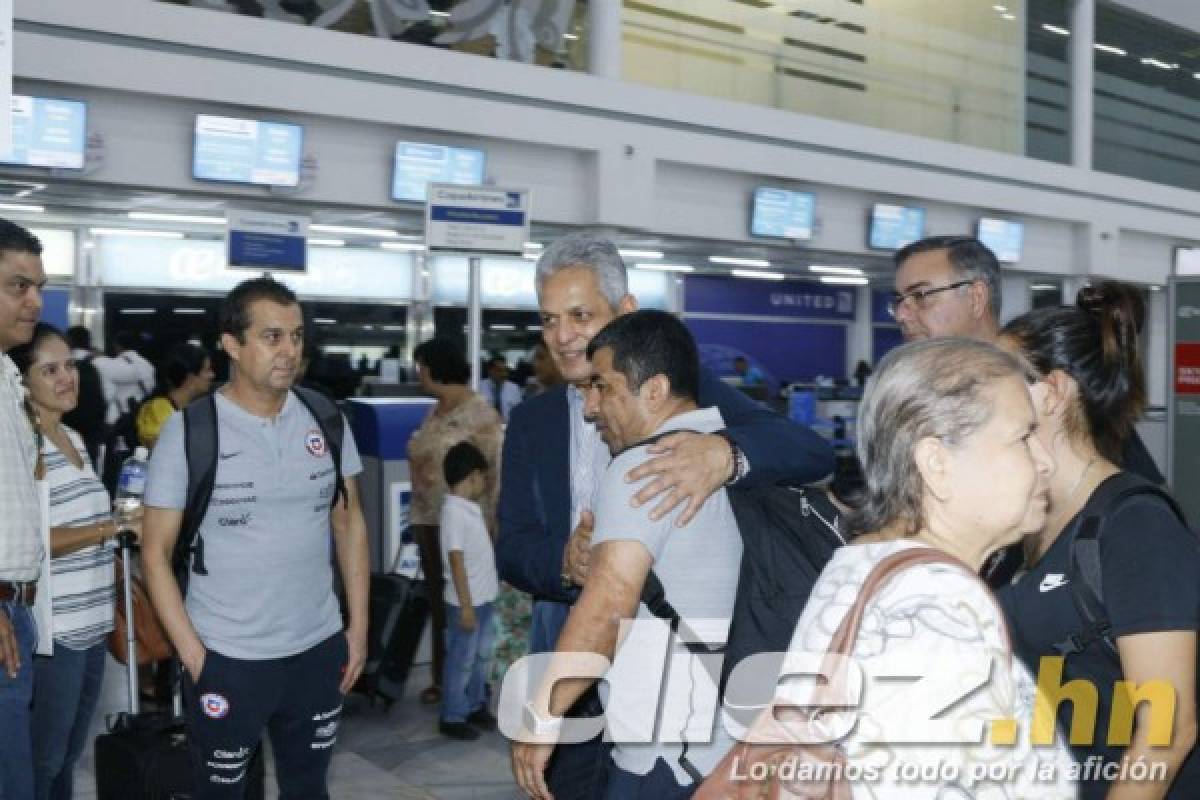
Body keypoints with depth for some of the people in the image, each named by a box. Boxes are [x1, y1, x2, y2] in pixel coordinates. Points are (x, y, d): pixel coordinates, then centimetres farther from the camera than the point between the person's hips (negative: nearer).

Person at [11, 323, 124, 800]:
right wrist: (110, 528, -19)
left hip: (91, 623, 8)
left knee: (69, 752, 20)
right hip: (52, 630, -8)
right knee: (43, 758, 5)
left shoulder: (74, 438, 12)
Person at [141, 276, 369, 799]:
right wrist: (192, 653, -10)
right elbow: (156, 552, -6)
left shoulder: (326, 421, 0)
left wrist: (358, 626, 5)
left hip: (320, 649, 3)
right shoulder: (188, 430, -10)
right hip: (227, 658, -3)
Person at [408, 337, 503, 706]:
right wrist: (417, 517, 14)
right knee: (438, 601, 12)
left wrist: (491, 521, -17)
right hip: (431, 521, 7)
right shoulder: (435, 413, 12)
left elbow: (495, 470, -14)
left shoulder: (480, 412, -11)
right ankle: (442, 677, 22)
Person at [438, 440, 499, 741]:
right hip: (467, 602, -9)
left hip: (484, 599, 9)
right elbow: (456, 560, -22)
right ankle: (452, 717, 14)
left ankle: (475, 706, 33)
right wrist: (466, 605, -22)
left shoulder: (471, 508, 9)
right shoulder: (454, 511, -20)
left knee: (481, 656, 19)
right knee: (461, 661, 3)